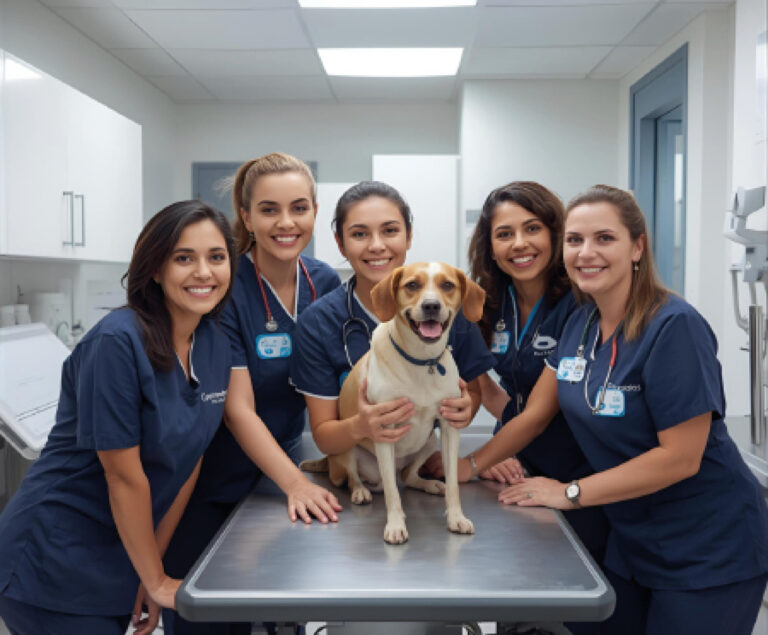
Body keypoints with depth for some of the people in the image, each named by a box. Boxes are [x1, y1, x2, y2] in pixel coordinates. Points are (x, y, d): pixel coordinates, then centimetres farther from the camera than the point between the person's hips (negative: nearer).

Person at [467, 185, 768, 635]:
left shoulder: (675, 327, -22)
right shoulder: (582, 322, 0)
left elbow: (680, 457, -23)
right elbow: (535, 413, 6)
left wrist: (570, 493, -17)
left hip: (711, 552, -6)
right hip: (633, 539, 6)